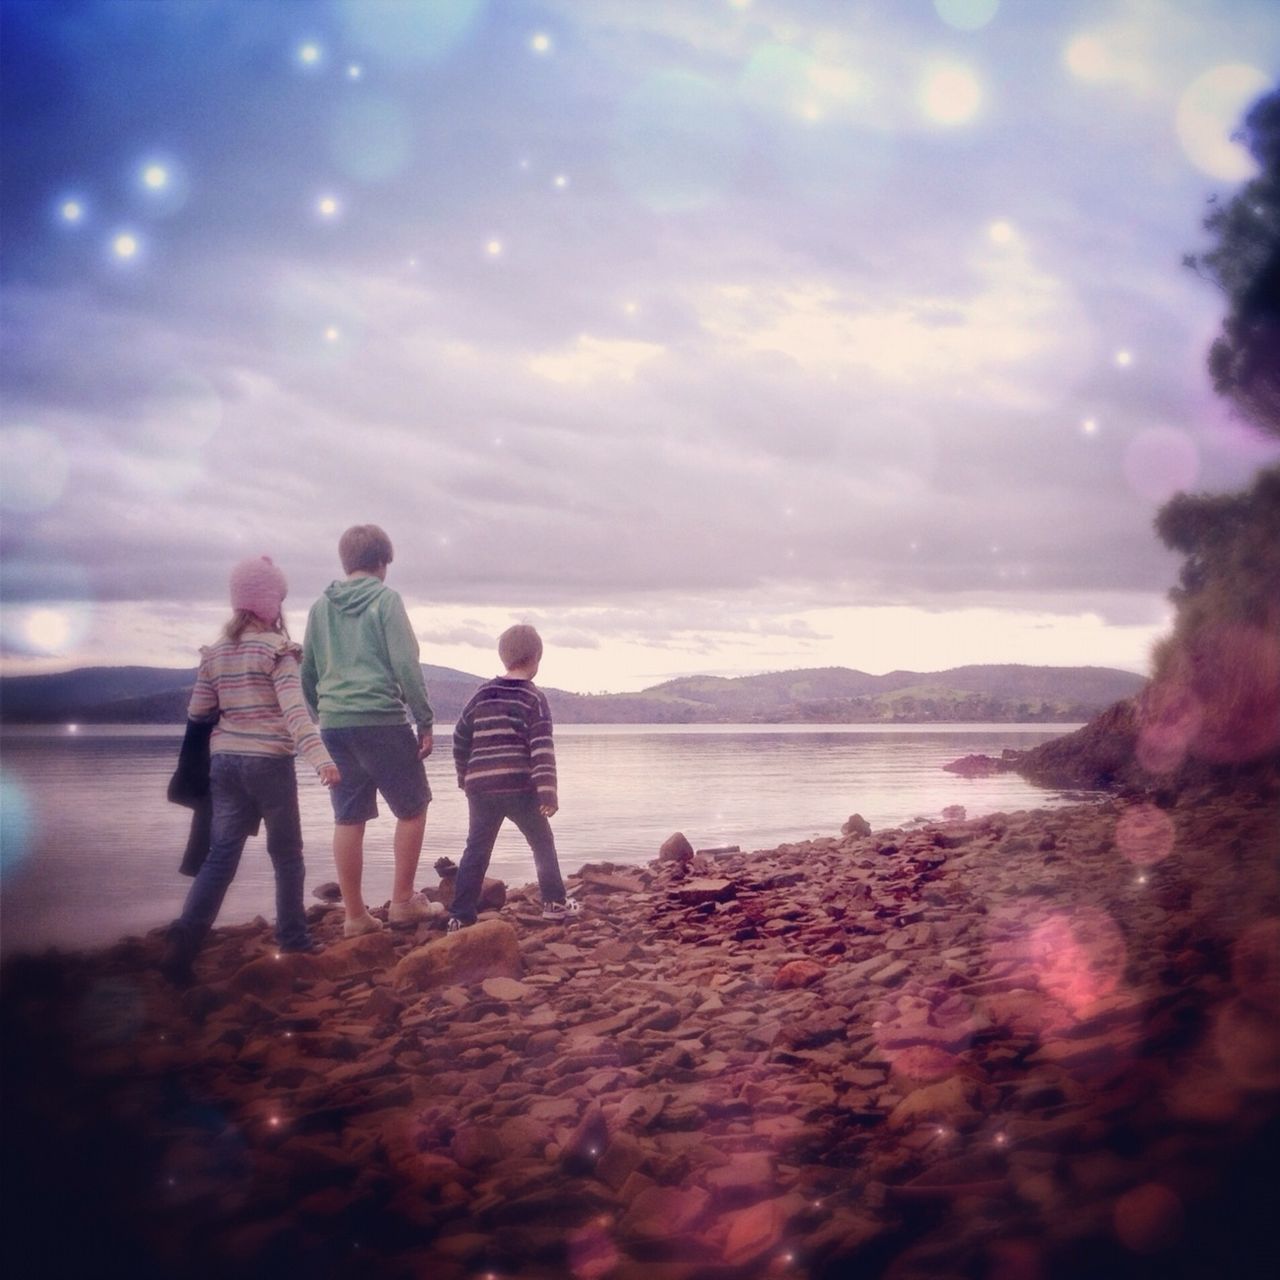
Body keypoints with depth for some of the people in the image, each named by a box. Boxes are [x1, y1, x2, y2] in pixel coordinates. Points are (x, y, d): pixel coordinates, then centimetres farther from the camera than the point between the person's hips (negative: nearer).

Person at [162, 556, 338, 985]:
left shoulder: (215, 653, 7)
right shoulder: (276, 649, -9)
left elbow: (197, 713, 11)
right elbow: (294, 709, -21)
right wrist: (319, 757, -30)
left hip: (224, 761, 5)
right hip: (269, 761, -5)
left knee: (222, 852, 4)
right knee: (286, 853, 12)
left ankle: (187, 933, -13)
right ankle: (292, 935, 20)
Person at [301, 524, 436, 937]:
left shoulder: (321, 607, 12)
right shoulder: (385, 600, -3)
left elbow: (308, 673, 17)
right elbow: (406, 665, -9)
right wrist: (425, 722, -5)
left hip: (334, 724, 5)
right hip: (381, 720, -5)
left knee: (348, 818, 7)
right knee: (412, 809, 10)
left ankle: (355, 914, 11)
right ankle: (402, 901, 9)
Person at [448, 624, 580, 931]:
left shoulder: (481, 695, 12)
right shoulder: (534, 697, -2)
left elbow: (460, 738, 19)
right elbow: (542, 747, -11)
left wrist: (464, 776, 32)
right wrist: (548, 791, -14)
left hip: (480, 786, 4)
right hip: (519, 786, -4)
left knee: (477, 849, 6)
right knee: (542, 842, 15)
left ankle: (460, 916, 0)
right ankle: (554, 903, 21)